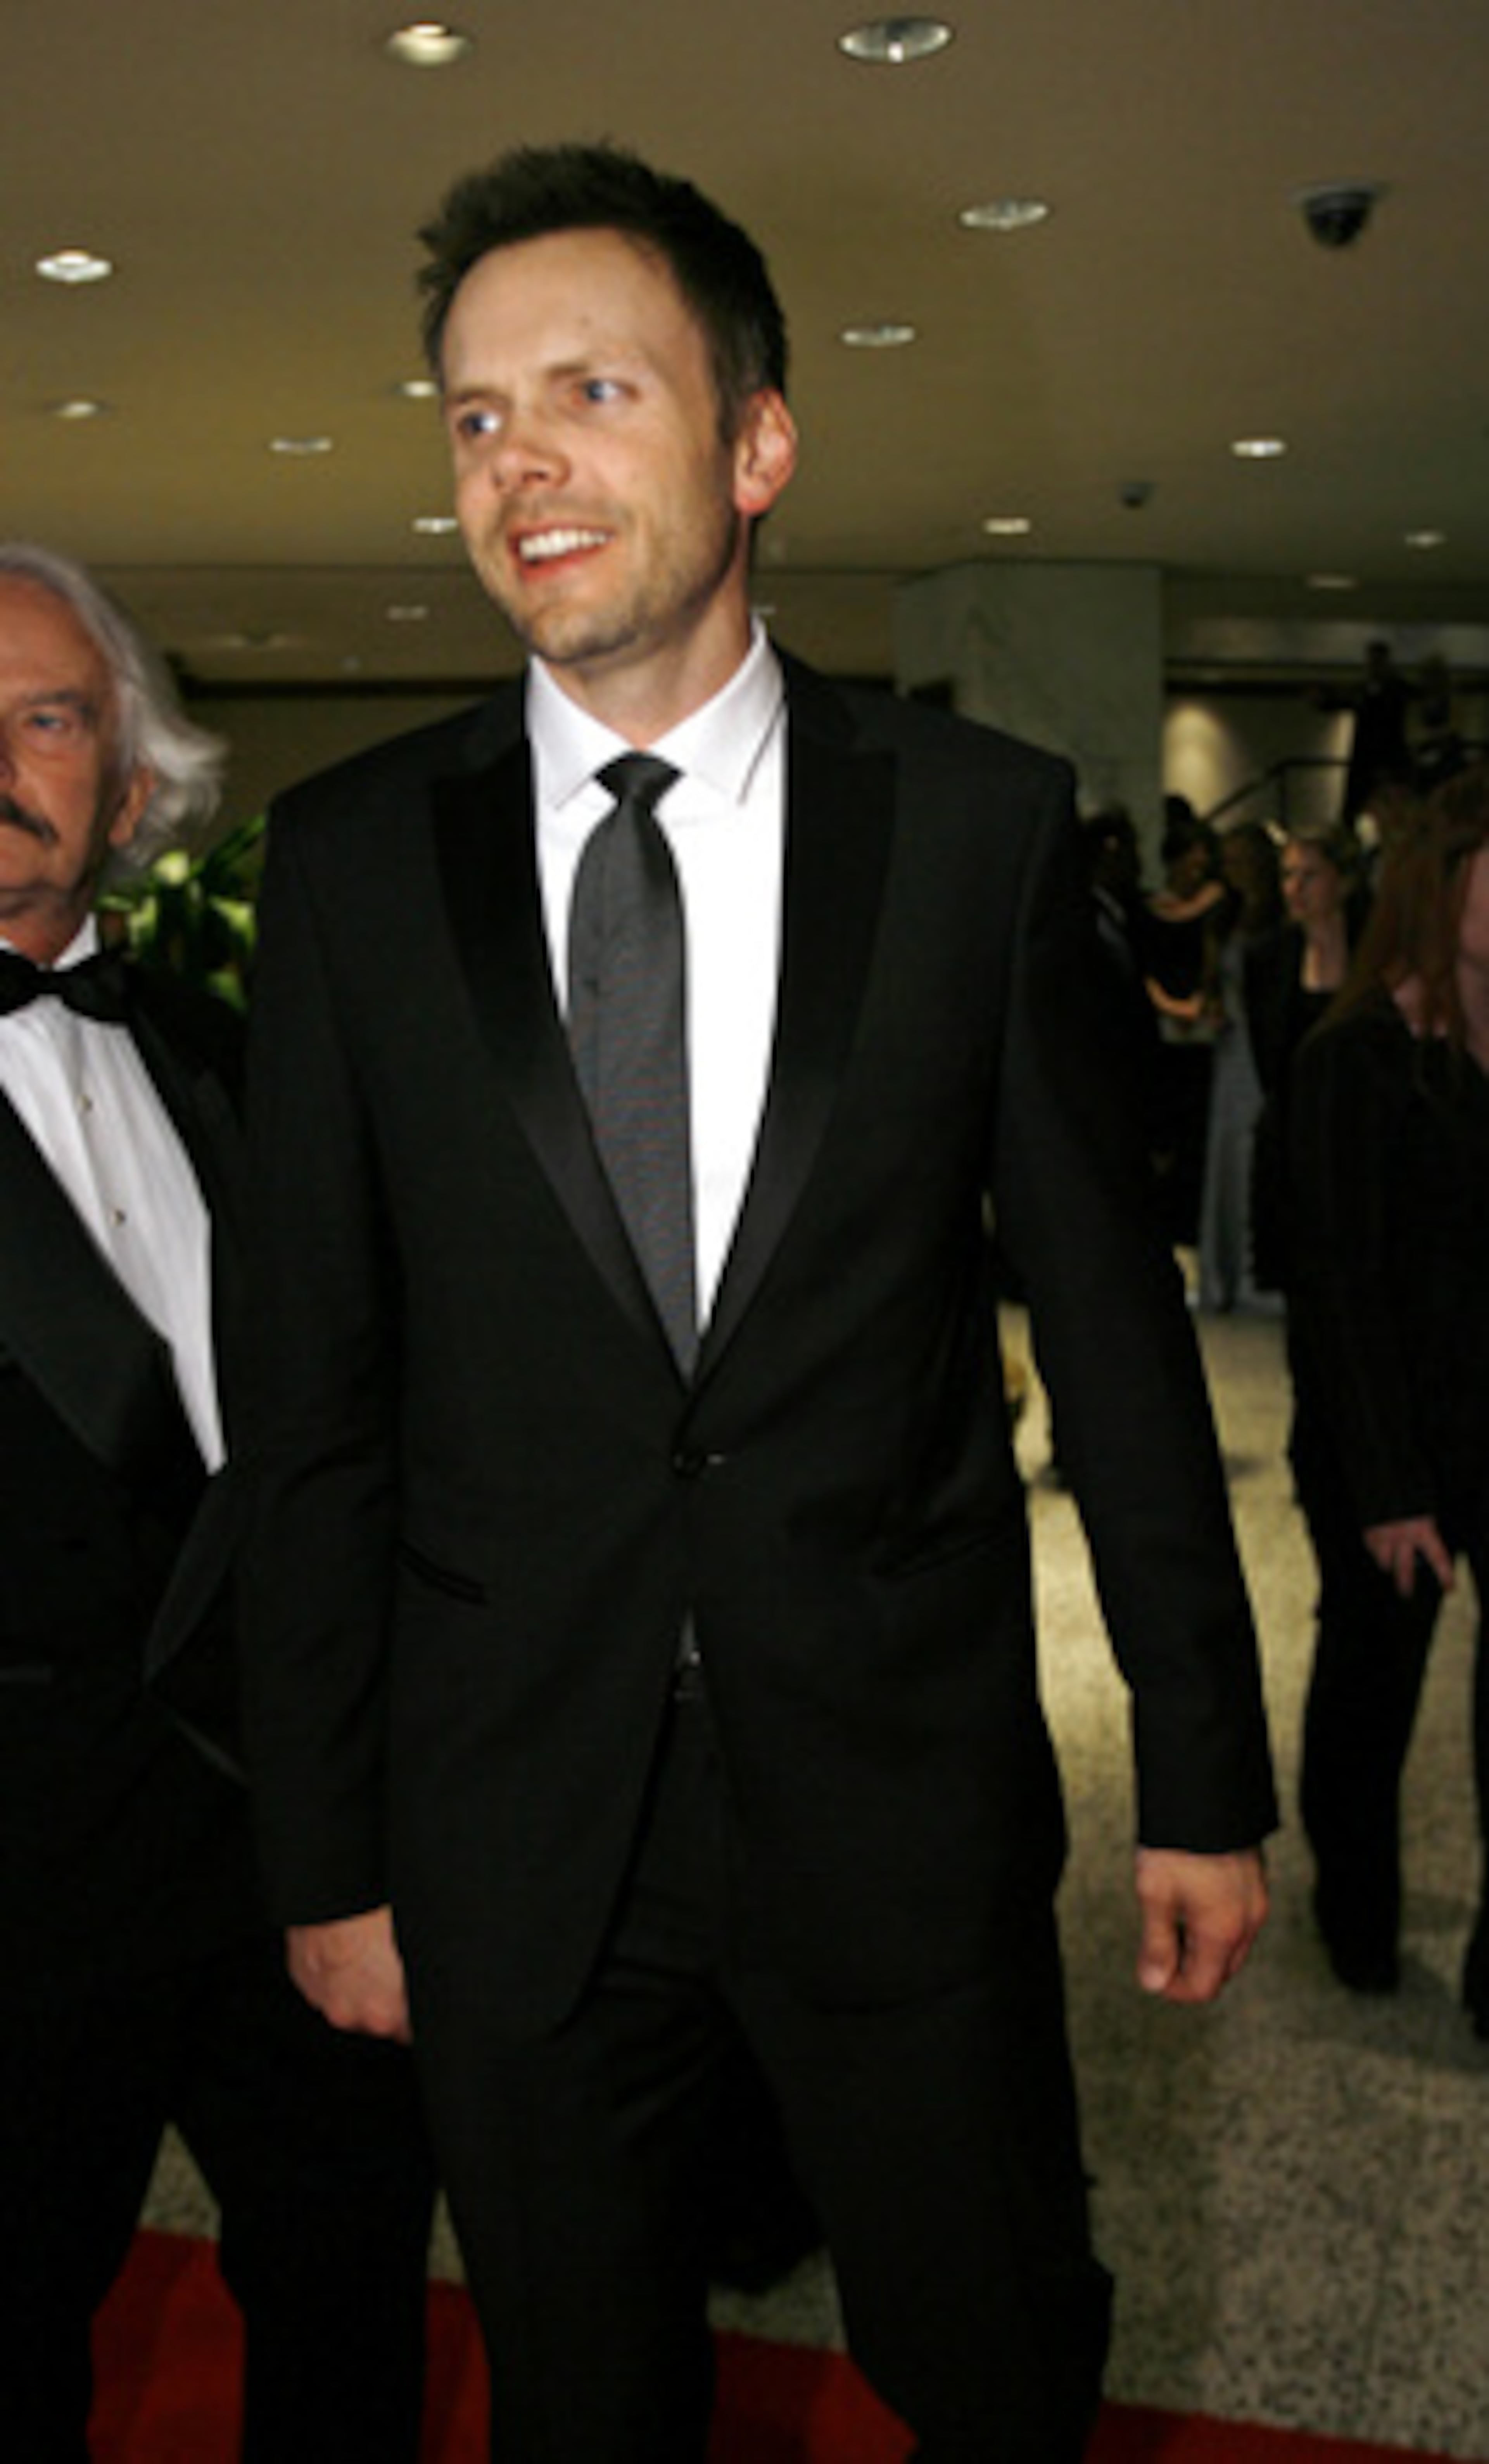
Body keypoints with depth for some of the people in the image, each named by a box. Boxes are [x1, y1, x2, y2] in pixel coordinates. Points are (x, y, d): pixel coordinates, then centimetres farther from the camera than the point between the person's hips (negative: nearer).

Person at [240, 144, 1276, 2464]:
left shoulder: (982, 821, -5)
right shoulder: (353, 858, -2)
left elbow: (1112, 1316, -1)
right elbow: (318, 1395, 0)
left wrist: (1207, 1776, 2)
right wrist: (328, 1853, 2)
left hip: (906, 1800, 0)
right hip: (513, 1822, 1)